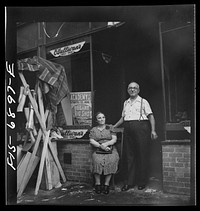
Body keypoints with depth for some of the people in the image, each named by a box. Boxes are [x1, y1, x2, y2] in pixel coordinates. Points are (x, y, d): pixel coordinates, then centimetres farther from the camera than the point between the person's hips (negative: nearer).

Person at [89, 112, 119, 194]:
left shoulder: (110, 128, 16)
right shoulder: (93, 130, 16)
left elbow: (114, 139, 5)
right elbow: (91, 141, 3)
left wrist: (106, 144, -14)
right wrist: (100, 146, -14)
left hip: (110, 150, 0)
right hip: (98, 151, 0)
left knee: (111, 161, -31)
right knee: (97, 161, -32)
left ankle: (107, 184, -21)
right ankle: (97, 183, -19)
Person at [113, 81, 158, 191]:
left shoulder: (143, 102, 4)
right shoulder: (126, 103, 18)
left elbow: (151, 116, -1)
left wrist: (153, 130, -11)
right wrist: (113, 127, 18)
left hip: (141, 129, -4)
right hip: (128, 130, 5)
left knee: (142, 156, -1)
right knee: (128, 156, 4)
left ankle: (142, 182, 11)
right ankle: (129, 182, 12)